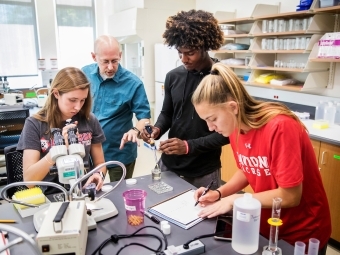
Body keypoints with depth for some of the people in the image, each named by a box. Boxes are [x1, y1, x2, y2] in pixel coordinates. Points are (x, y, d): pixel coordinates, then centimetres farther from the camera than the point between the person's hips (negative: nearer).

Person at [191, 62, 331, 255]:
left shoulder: (280, 127, -31)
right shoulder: (235, 128, -8)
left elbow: (290, 196, -27)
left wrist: (234, 200, -21)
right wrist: (219, 193, -8)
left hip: (302, 233, -6)